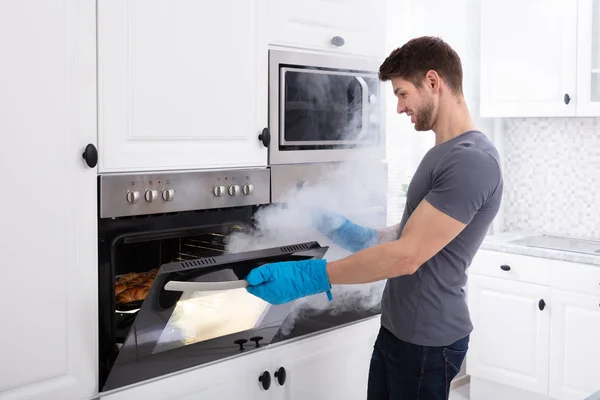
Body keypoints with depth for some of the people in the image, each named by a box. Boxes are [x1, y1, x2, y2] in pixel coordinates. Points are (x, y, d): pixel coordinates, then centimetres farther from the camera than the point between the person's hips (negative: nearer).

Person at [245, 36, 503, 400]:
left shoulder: (472, 161, -22)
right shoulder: (443, 154, 11)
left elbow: (407, 255, -26)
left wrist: (307, 276, -25)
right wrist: (349, 232, 11)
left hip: (426, 339, -8)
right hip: (397, 327, 8)